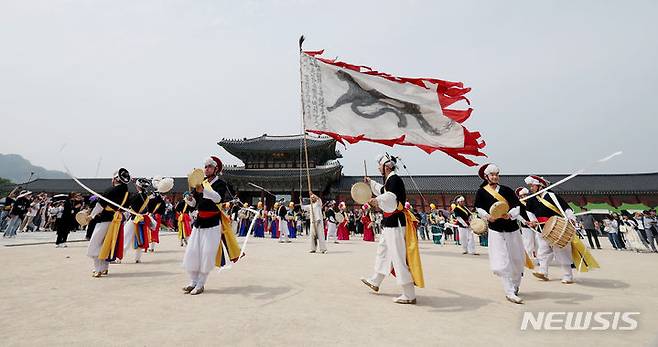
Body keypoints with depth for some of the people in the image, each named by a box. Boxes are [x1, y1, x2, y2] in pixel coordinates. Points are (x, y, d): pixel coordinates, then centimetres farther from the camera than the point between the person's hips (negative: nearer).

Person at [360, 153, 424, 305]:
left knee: (399, 258, -4)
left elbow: (390, 197, -37)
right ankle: (375, 282, 39)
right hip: (390, 223, 11)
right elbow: (383, 191, 35)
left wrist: (377, 200, -46)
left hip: (395, 223, -11)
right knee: (382, 251, 22)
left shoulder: (394, 179, -17)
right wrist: (370, 182, 41)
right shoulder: (389, 180, 13)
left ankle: (409, 295, 8)